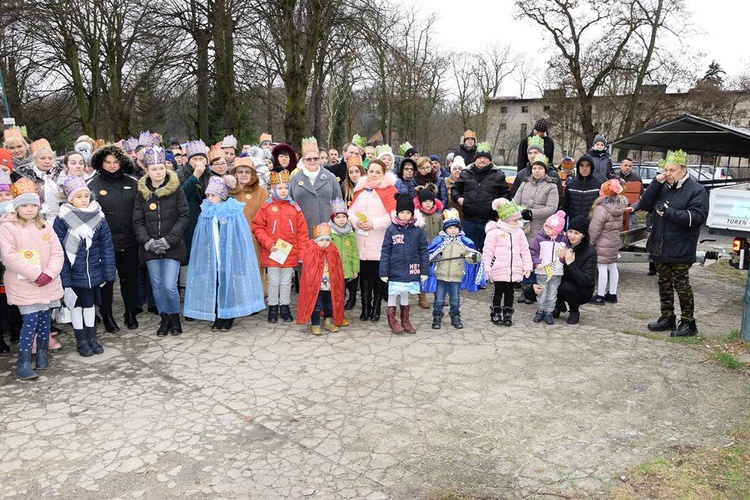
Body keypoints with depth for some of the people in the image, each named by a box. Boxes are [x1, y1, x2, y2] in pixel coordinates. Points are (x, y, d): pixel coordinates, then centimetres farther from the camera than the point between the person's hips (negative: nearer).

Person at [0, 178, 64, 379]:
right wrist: (36, 274, -19)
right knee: (31, 320, -9)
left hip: (48, 284, 5)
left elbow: (57, 253, 4)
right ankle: (24, 363, -3)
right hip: (24, 284, -5)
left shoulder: (45, 227, 8)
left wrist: (49, 274, -12)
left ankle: (42, 354, 26)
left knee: (44, 318, 11)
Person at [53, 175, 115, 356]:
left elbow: (107, 247, -1)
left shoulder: (98, 217, -3)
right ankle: (81, 341, 27)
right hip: (73, 274, -2)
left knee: (90, 304, 17)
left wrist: (108, 273, -4)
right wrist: (63, 277, -14)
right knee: (76, 306, 13)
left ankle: (91, 337, 32)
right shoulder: (62, 219, -10)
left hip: (93, 273, 2)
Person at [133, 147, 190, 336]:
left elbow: (184, 216, -5)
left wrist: (168, 240, -13)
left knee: (170, 286, -8)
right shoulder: (142, 192, 6)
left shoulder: (176, 189, -2)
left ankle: (175, 317, 17)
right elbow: (137, 221, 5)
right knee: (157, 286, 9)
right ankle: (164, 319, 26)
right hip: (150, 248, 3)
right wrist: (148, 242, -10)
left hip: (172, 247, -3)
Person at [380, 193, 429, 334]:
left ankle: (405, 320, 30)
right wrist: (383, 272, -7)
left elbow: (423, 251, 3)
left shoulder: (417, 230, 0)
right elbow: (385, 252, -5)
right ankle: (392, 319, 23)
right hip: (395, 271, -2)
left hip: (411, 271, 2)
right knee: (393, 294, 5)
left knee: (405, 294, 15)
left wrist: (424, 270, 1)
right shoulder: (391, 230, -5)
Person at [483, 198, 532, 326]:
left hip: (515, 271, 4)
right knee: (498, 291, 7)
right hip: (499, 271, -4)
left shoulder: (519, 232, 6)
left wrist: (527, 266, 6)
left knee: (509, 292, 12)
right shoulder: (494, 232, -11)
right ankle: (496, 314, 20)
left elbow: (525, 250, 10)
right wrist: (487, 269, -11)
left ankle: (508, 314, 22)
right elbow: (487, 252, -9)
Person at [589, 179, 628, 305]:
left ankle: (600, 296, 2)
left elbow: (594, 229, -18)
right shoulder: (619, 207, 5)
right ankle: (612, 294, 26)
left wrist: (590, 241, -8)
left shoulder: (601, 208, -21)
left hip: (603, 244, -9)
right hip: (615, 242, 9)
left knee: (602, 268, -3)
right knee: (613, 267, 15)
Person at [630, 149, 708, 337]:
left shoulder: (696, 190, -9)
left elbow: (698, 216, -17)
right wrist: (656, 183, -7)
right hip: (660, 247, 6)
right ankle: (667, 318, 27)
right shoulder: (663, 187, 9)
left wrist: (669, 213, -22)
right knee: (664, 284, 14)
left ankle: (688, 323, 13)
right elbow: (645, 204, 3)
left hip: (680, 250, -6)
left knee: (682, 286, 1)